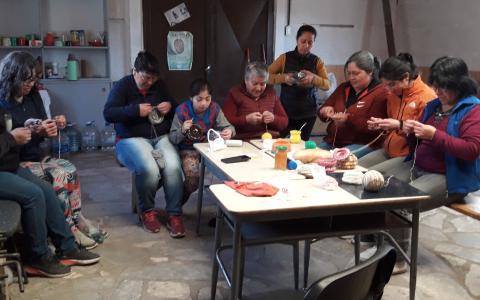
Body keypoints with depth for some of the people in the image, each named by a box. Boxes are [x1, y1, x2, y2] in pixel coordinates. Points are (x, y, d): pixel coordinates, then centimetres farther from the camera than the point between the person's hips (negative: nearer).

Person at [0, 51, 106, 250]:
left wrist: (54, 126, -5)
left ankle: (76, 220, -13)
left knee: (68, 170, -18)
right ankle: (69, 231, -16)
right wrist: (36, 133, -27)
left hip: (35, 155, 7)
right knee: (58, 178, -25)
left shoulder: (32, 96, 8)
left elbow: (43, 133, 17)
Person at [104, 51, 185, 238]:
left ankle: (174, 214, -13)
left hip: (161, 137, 4)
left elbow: (174, 106, 23)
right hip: (132, 139, -3)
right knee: (149, 169, -34)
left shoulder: (159, 86, 11)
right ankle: (147, 211, -6)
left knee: (173, 167, -29)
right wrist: (136, 110, -23)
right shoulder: (122, 86, -2)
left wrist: (170, 106, -2)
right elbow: (108, 114, -12)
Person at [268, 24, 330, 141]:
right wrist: (284, 77, -21)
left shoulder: (317, 61, 3)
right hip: (285, 111, -1)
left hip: (307, 113, 1)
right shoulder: (285, 58, -1)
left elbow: (327, 85, -2)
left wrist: (313, 78, -21)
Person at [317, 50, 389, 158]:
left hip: (361, 144, -6)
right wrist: (325, 111, -4)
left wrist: (349, 119, -22)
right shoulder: (344, 88, 17)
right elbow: (322, 110, 20)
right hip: (332, 141, 7)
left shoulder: (381, 92, -3)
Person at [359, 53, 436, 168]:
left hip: (409, 155, -8)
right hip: (388, 151, 8)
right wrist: (380, 124, 6)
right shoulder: (395, 94, 12)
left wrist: (400, 125, -23)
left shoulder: (427, 97, -13)